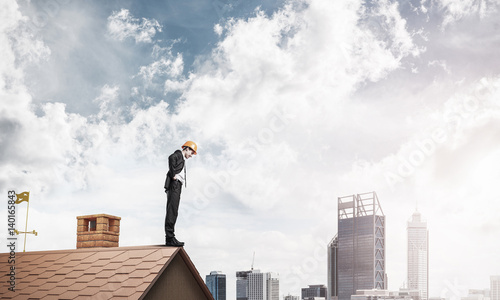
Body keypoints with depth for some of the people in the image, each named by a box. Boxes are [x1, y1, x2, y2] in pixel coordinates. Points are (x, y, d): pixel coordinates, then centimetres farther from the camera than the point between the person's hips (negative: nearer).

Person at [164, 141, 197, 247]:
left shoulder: (182, 159, 30)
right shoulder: (178, 154, 1)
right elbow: (171, 158, -21)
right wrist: (173, 174, -19)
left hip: (177, 187, 10)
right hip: (174, 185, -10)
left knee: (173, 212, 6)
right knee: (172, 211, -14)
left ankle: (170, 238, 6)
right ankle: (170, 238, -20)